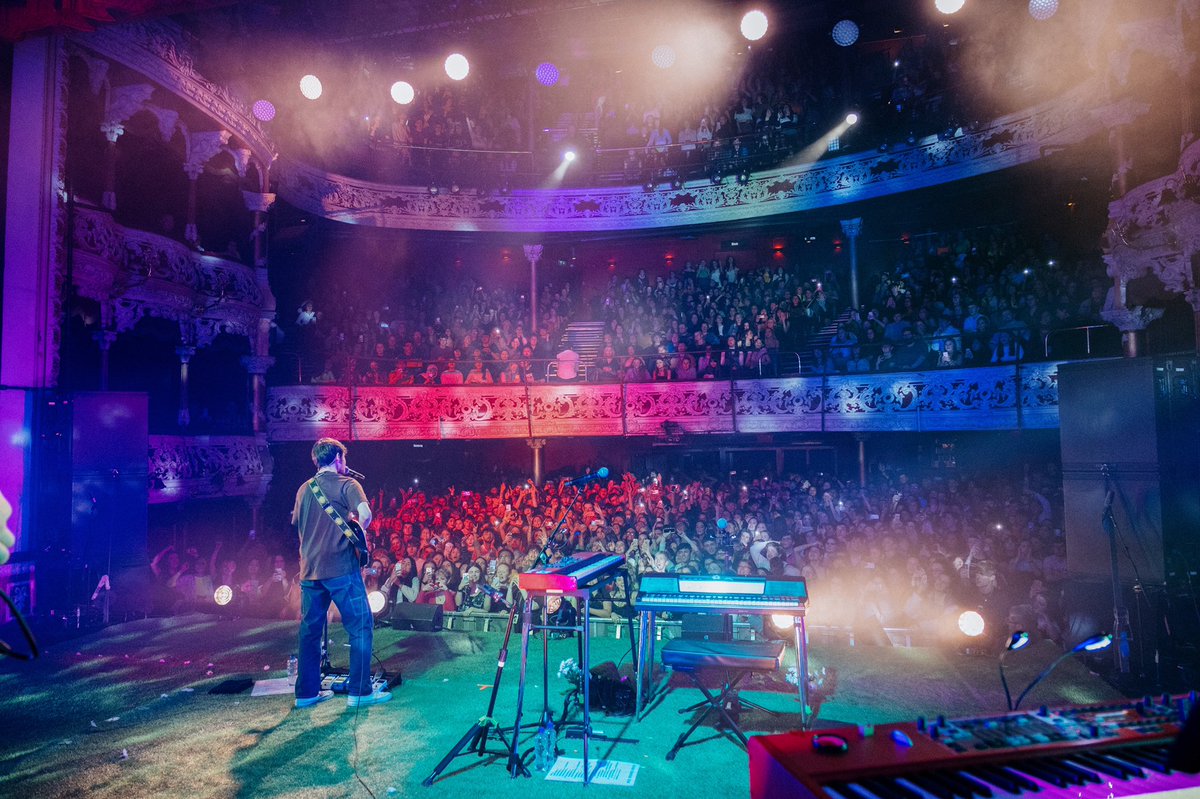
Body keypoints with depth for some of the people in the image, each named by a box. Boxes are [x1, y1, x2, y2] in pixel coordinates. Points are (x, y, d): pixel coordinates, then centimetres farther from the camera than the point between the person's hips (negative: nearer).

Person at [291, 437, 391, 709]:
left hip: (309, 569, 7)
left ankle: (307, 692, 19)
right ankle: (360, 691, -1)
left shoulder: (304, 489, 14)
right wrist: (357, 534, -2)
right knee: (360, 627, 0)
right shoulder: (346, 484, -5)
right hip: (340, 567, -7)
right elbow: (365, 514, -20)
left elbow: (296, 522, 25)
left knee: (309, 630, 13)